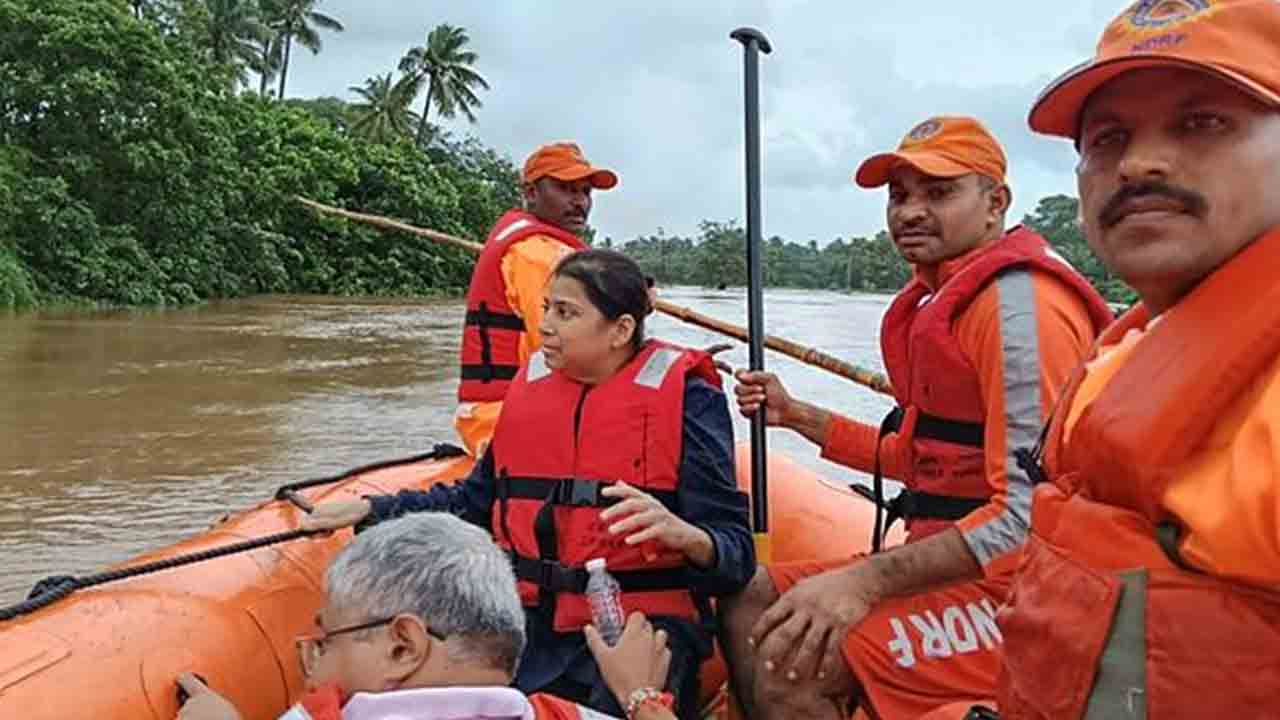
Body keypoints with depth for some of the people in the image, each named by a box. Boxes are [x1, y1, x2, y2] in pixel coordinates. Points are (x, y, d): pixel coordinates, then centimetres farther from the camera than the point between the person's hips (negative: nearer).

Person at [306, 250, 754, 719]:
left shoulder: (686, 398, -3)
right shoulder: (532, 383, 12)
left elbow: (736, 554, -7)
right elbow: (478, 501, 24)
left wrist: (683, 534, -29)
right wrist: (370, 511, 18)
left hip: (639, 629, -4)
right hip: (530, 623, 4)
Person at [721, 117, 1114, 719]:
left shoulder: (1018, 303, -17)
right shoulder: (942, 300, 15)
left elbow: (1032, 510, -25)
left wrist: (867, 581, -27)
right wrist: (797, 416, 18)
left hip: (1013, 589, -10)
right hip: (945, 564, 10)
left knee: (787, 666, -24)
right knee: (749, 610, 8)